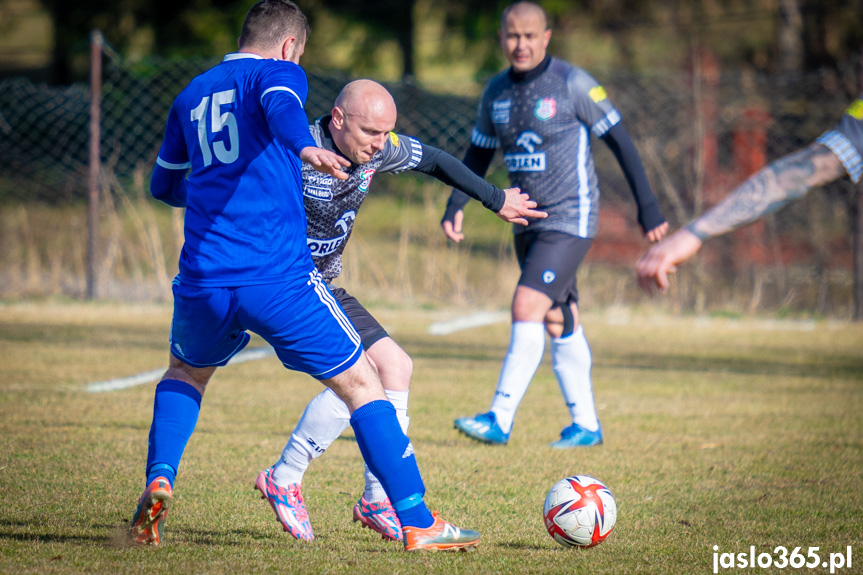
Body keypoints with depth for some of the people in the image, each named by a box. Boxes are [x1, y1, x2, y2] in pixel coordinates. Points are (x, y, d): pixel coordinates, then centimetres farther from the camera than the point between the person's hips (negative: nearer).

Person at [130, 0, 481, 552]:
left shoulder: (191, 96, 22)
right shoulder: (278, 73, 5)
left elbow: (164, 185, 35)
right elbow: (280, 106, -21)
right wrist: (305, 147, -43)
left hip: (204, 279, 5)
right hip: (281, 276, -5)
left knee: (185, 373, 32)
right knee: (362, 384, 5)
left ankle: (158, 481, 8)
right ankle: (419, 525, 0)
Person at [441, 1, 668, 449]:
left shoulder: (572, 84, -11)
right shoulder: (496, 92, 7)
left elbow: (619, 142, -6)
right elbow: (478, 155, 17)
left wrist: (648, 206, -6)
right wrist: (456, 206, 1)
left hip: (570, 220, -7)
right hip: (527, 223, 7)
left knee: (527, 307, -18)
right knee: (559, 324, 11)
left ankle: (499, 420, -17)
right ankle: (585, 424, 20)